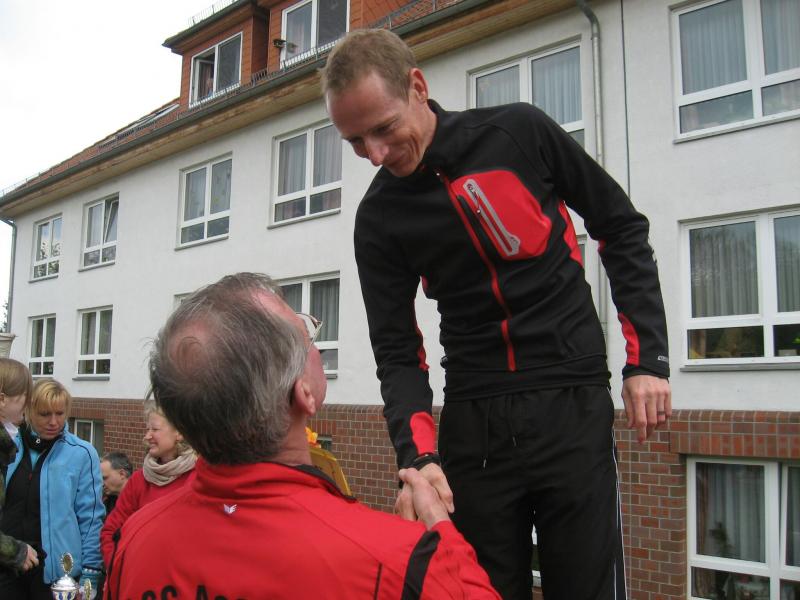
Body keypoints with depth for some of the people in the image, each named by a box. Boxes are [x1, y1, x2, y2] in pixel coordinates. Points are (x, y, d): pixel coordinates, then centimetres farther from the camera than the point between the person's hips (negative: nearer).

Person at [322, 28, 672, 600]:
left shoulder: (519, 132, -5)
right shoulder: (379, 217, -1)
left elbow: (622, 228, 4)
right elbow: (398, 354, -2)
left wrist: (648, 359, -2)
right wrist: (420, 457, -18)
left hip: (574, 406, -1)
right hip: (472, 423, 2)